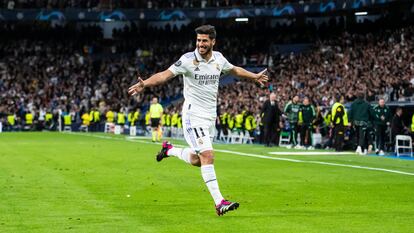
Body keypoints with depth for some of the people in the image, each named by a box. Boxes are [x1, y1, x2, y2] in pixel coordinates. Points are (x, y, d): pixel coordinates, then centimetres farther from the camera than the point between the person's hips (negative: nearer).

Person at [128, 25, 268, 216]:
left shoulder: (219, 58, 5)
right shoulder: (188, 59, -12)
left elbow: (234, 70, 25)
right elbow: (165, 74, -18)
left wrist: (255, 77, 36)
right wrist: (145, 84, -34)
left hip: (210, 117, 6)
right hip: (193, 115, -6)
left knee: (197, 160, 11)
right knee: (208, 156, -18)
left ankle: (169, 150, 39)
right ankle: (219, 202, -20)